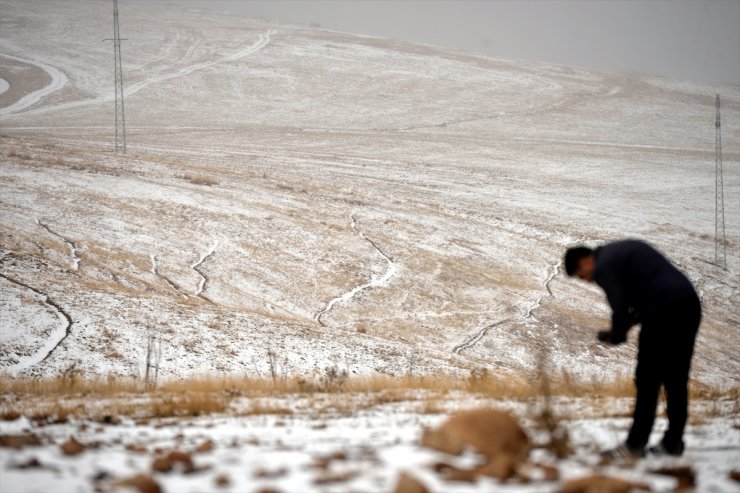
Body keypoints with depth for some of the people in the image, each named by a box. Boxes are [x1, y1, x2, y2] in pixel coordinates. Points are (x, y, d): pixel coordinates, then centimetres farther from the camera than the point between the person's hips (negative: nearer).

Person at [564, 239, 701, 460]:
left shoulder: (603, 268, -4)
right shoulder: (624, 248, 24)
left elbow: (619, 308, -12)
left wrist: (616, 336, 6)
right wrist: (632, 319, 18)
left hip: (663, 313, -9)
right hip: (690, 303, 9)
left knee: (647, 381, -2)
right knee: (676, 381, 13)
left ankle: (635, 445, 1)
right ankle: (673, 442, 16)